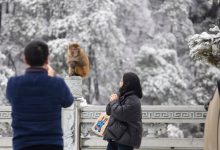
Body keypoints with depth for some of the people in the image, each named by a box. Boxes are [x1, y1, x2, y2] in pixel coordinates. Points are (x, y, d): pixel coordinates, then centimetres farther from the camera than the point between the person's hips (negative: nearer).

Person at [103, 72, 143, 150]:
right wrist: (112, 101, -2)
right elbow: (109, 111, 18)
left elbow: (121, 113, -24)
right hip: (115, 136, 10)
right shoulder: (122, 97, 17)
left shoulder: (133, 100, -15)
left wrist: (114, 102, -9)